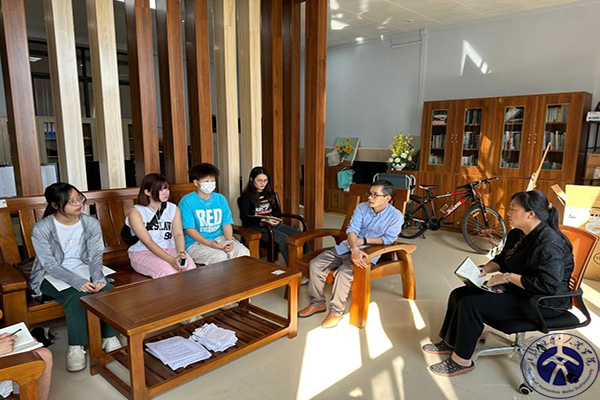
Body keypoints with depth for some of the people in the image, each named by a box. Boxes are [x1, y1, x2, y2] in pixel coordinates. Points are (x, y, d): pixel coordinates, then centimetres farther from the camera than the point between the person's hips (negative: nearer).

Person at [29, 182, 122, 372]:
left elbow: (96, 256, -7)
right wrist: (78, 282, -31)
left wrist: (98, 279, -28)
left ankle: (109, 337, -8)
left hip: (84, 270, 3)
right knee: (76, 296, -32)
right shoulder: (41, 229, -15)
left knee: (108, 291, -25)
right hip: (52, 276, -3)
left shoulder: (91, 223, -6)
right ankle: (75, 347, -15)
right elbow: (50, 265, -17)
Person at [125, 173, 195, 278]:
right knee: (169, 272, -32)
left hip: (170, 249, 3)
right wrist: (171, 260, -30)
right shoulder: (135, 212, -7)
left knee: (190, 269, -27)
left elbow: (178, 234, -7)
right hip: (142, 252, -3)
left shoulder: (173, 208, 7)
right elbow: (147, 241, -17)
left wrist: (181, 253, -30)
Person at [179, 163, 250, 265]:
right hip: (196, 242, -4)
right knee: (220, 257, -31)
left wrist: (229, 241, -12)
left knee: (243, 252, -20)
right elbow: (189, 229, -9)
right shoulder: (187, 201, -4)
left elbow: (227, 223, 8)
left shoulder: (220, 199, 11)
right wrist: (209, 243, -21)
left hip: (220, 237, 5)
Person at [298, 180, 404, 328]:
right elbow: (352, 230, -11)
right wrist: (354, 249, -30)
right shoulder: (362, 207, 0)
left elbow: (388, 239, -10)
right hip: (348, 247, 5)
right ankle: (317, 303, 10)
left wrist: (364, 240, -15)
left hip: (369, 253, -5)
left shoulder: (395, 216, -8)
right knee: (315, 264, -9)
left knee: (343, 273, -31)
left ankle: (336, 312, -8)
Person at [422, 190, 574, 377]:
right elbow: (502, 259, 18)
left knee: (471, 305, -21)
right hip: (516, 290, 10)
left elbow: (547, 286, -33)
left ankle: (462, 360, -4)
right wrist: (485, 269, -2)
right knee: (459, 295, 4)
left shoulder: (550, 244, -26)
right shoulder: (517, 233, 4)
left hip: (542, 303, -10)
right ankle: (450, 343, 20)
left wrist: (509, 277, -27)